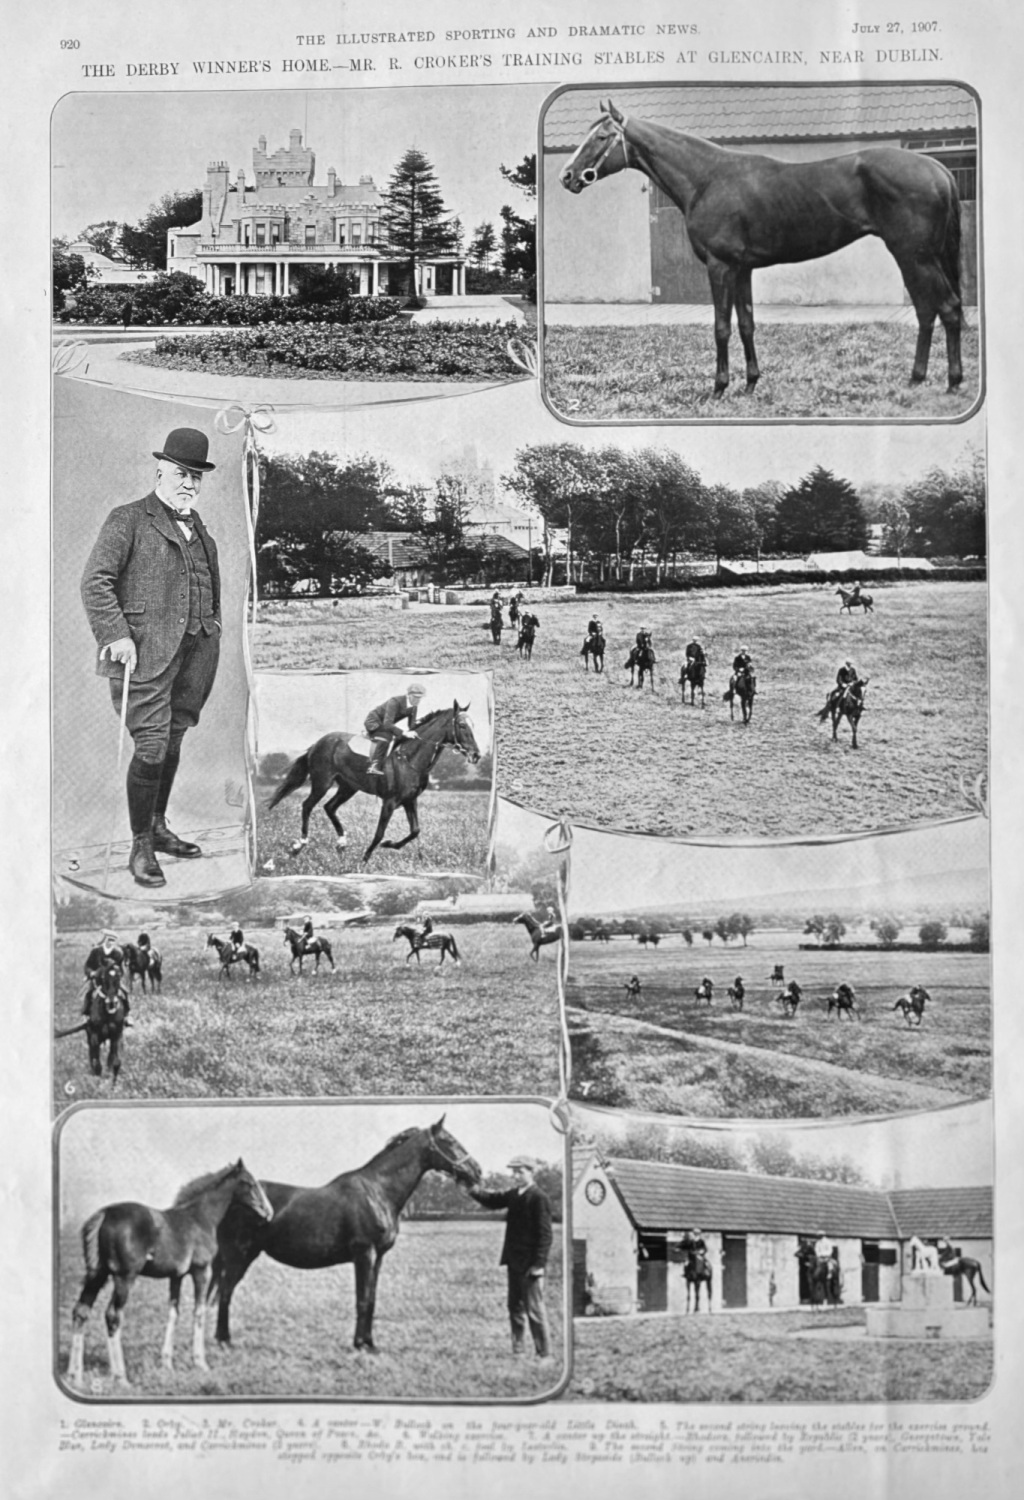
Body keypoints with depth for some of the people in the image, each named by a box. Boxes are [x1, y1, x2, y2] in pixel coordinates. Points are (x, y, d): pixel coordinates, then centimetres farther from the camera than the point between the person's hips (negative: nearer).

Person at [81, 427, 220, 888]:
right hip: (144, 652, -7)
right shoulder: (128, 520, -3)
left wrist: (211, 629, 14)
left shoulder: (199, 530, 19)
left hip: (192, 654, 7)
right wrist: (117, 635, -17)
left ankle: (158, 828, 30)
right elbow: (95, 582, -9)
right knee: (151, 747, -10)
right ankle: (141, 849, -1)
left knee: (173, 742, 14)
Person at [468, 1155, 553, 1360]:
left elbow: (544, 1234, -15)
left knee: (534, 1310, -4)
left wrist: (539, 1264, -19)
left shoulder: (539, 1198, -14)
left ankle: (544, 1354, 4)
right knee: (515, 1307, 14)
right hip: (514, 1262, 8)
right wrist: (473, 1190, -9)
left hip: (530, 1264, -8)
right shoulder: (512, 1195, 10)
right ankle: (517, 1350, 24)